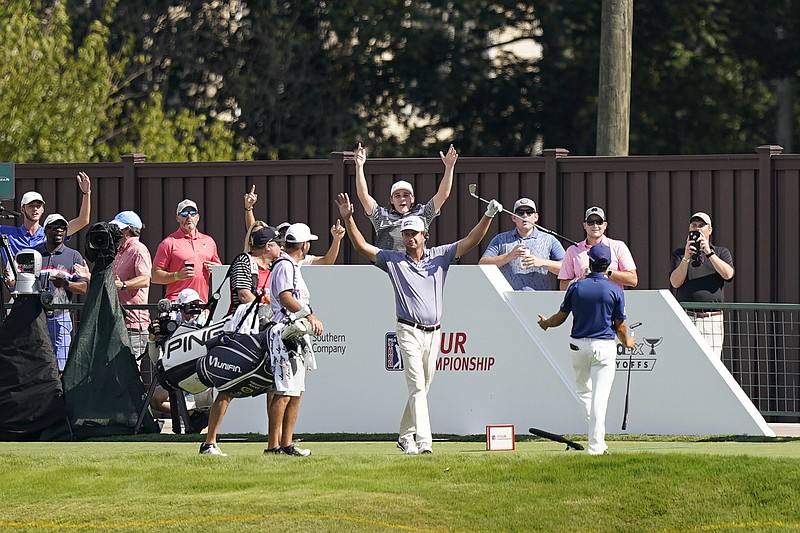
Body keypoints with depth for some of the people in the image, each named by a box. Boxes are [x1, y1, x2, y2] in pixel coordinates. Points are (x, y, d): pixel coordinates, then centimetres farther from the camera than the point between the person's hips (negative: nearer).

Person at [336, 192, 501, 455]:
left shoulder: (439, 257, 8)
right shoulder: (393, 260, 4)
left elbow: (470, 241, 3)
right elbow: (362, 246, 0)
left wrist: (488, 216, -9)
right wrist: (348, 219, -11)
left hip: (434, 333, 4)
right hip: (409, 332, -4)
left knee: (422, 388, 11)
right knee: (417, 386, -15)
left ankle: (405, 437, 24)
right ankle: (423, 440, -24)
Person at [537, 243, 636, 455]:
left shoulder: (576, 287, -1)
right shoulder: (615, 290, -5)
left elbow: (560, 318, 6)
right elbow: (620, 326, 0)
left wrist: (545, 323, 28)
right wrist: (626, 342, 22)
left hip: (578, 345, 2)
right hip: (604, 346, -2)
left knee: (583, 390, 21)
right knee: (599, 397, -3)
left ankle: (597, 439, 16)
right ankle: (596, 445, -8)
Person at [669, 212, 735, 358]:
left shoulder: (721, 252, 15)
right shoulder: (679, 254, 15)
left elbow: (728, 274, -6)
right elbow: (675, 283, -1)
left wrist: (709, 253, -12)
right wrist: (686, 257, -12)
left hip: (712, 319, 0)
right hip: (686, 318, 0)